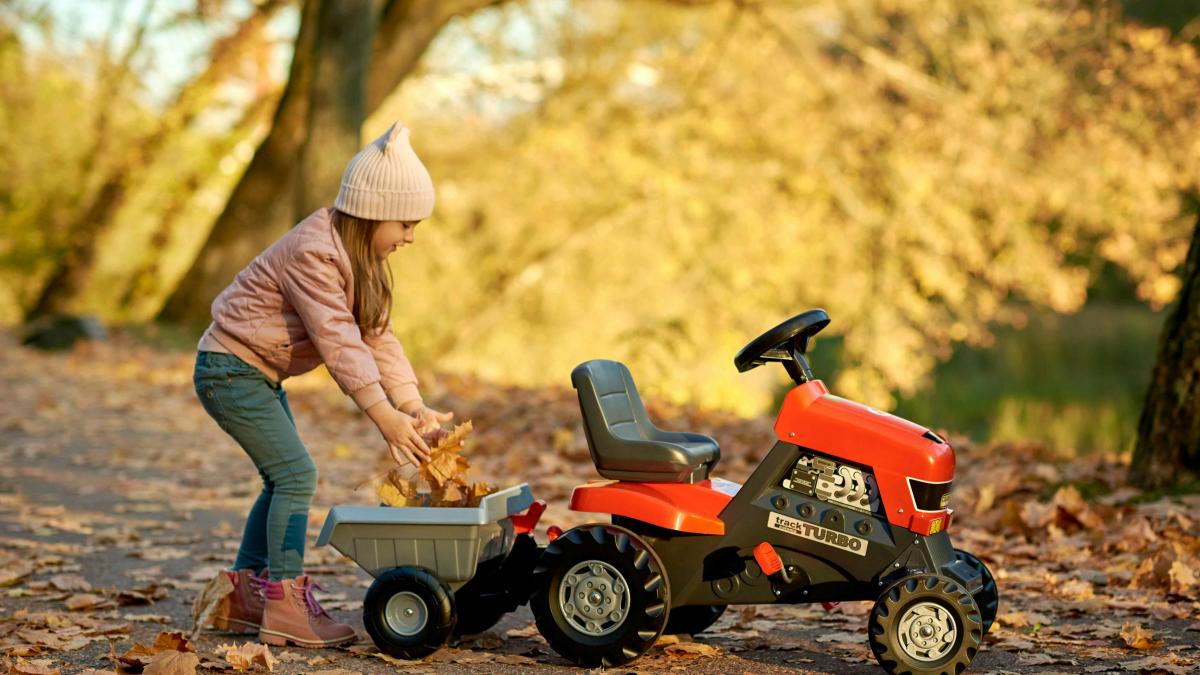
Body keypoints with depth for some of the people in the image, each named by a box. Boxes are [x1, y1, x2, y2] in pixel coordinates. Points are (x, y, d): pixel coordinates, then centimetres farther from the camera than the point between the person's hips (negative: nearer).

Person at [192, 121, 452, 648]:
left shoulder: (360, 259, 7)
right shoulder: (314, 253, -25)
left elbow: (377, 337, 3)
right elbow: (338, 342, -30)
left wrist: (414, 408, -7)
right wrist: (385, 417, -32)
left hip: (259, 374, 10)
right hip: (230, 368, -10)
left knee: (283, 480, 12)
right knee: (296, 474, -15)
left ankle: (242, 597, 20)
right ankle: (286, 607, -13)